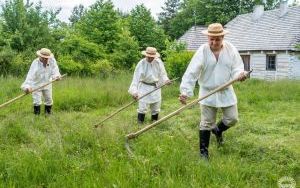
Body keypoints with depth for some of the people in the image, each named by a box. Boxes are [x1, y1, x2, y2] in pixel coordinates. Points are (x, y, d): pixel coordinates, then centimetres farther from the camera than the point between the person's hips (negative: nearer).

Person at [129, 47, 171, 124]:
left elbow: (162, 74, 3)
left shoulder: (158, 62, -11)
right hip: (144, 87, -3)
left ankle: (154, 120, 34)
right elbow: (136, 78, -25)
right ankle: (140, 122, 13)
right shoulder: (141, 64, -21)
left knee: (156, 104, 13)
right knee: (142, 106, -5)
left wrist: (165, 80, -19)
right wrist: (134, 91, -35)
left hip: (155, 87, 3)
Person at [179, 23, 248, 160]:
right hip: (208, 92, -3)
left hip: (226, 92, 3)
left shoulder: (231, 49, -6)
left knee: (232, 119, 10)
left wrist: (240, 74, -31)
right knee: (206, 123, 3)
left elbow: (237, 67, -5)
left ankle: (217, 129, 42)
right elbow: (191, 72, -21)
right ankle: (203, 152, 16)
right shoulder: (202, 51, -15)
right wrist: (185, 91, -31)